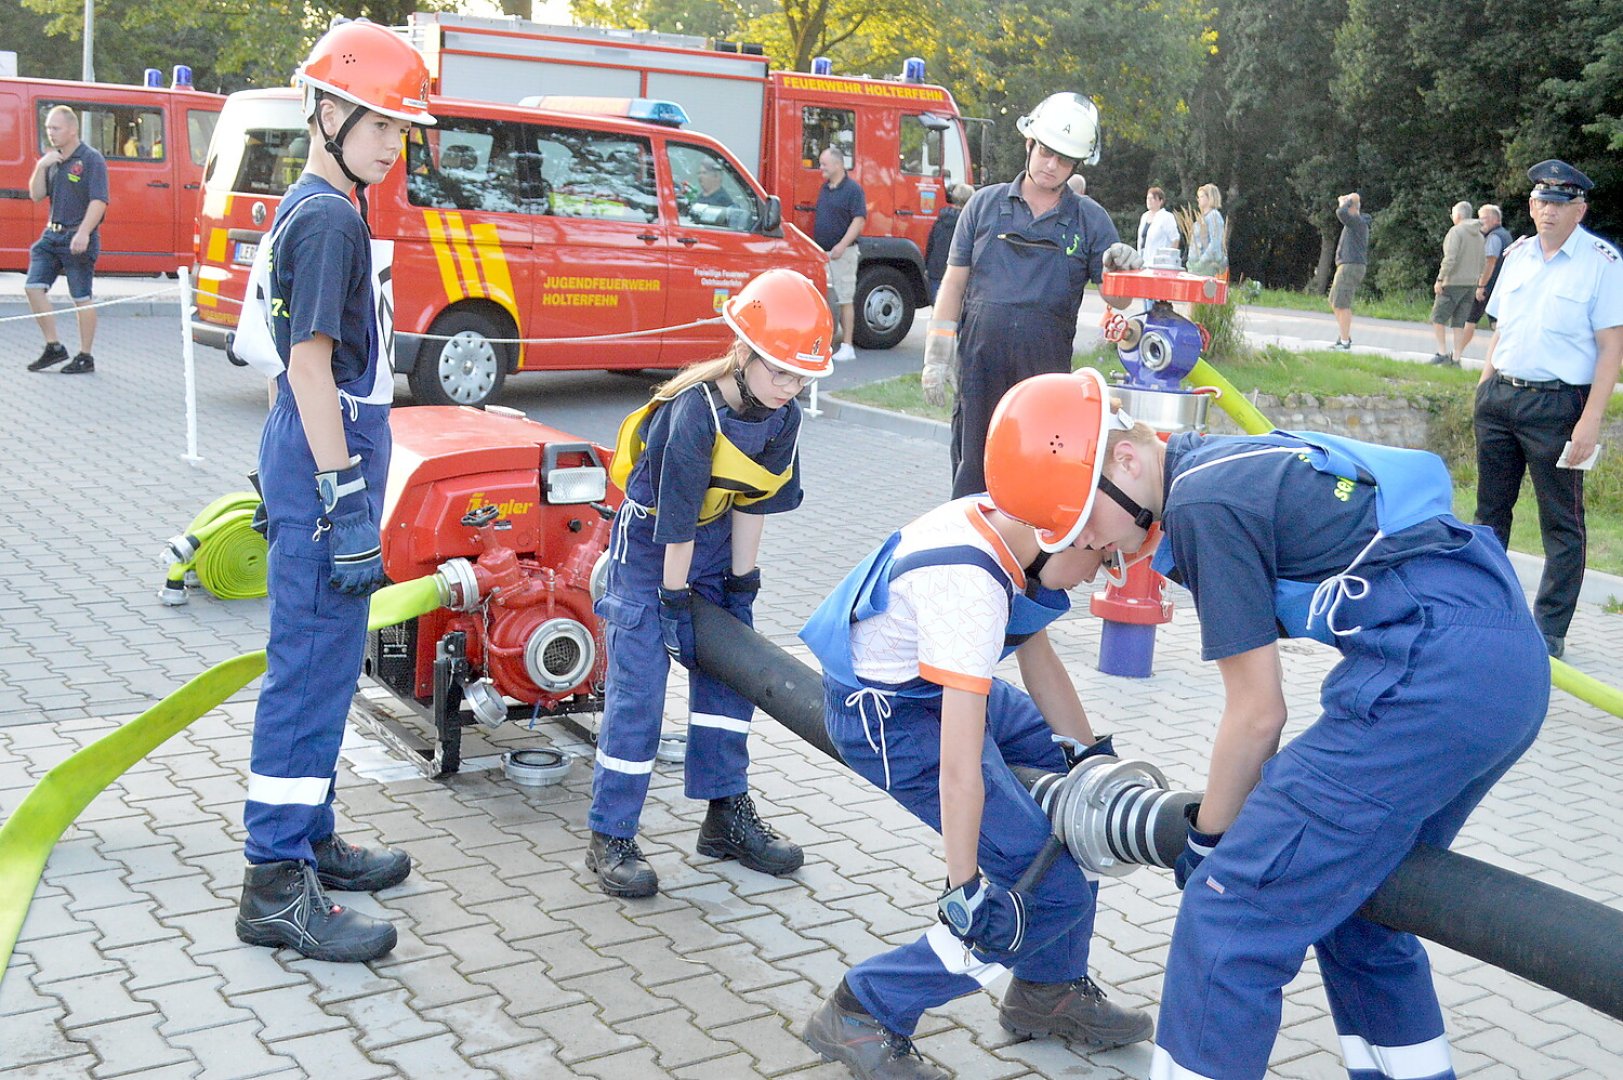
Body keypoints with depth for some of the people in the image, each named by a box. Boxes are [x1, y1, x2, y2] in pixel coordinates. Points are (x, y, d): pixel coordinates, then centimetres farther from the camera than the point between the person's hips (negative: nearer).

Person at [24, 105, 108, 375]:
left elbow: (99, 201, -16)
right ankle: (54, 347, 7)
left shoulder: (91, 159, -8)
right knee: (33, 287, -2)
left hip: (78, 238, -7)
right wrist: (41, 166, -4)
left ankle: (85, 357, 8)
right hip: (52, 234, 7)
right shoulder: (51, 160, 13)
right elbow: (36, 195, 11)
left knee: (82, 298, -1)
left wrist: (83, 233, -26)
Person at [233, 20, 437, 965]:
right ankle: (278, 887, 1)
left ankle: (307, 840, 29)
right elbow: (310, 364, -20)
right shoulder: (328, 217, -15)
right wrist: (345, 501, -21)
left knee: (324, 664, 17)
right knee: (313, 667, -6)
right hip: (327, 468, -10)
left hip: (320, 463, 10)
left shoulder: (317, 209, 16)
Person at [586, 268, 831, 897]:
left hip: (715, 543, 7)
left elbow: (753, 503, -4)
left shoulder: (782, 416, -12)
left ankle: (727, 815, 20)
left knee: (727, 670, 8)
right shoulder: (694, 414, -32)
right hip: (650, 545, -7)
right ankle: (610, 838, 1)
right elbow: (676, 523, -26)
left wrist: (741, 584, -1)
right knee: (638, 689, -7)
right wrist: (675, 603, -19)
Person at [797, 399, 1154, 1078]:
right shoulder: (969, 585, -34)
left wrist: (1088, 757, 6)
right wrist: (964, 889, -28)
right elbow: (960, 763, -33)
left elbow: (1036, 652, 6)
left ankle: (1048, 990, 26)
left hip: (945, 687, 10)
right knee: (1052, 890, -10)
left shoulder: (1001, 522, -8)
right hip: (890, 717, -10)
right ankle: (864, 1012, -2)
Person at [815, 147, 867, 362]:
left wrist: (842, 245, -23)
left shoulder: (853, 189, -8)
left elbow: (859, 220, -15)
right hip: (821, 252, 8)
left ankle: (846, 347, -1)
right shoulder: (824, 189, 15)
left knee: (845, 300, -4)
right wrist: (814, 245, 15)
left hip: (842, 253, -8)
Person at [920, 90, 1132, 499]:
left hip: (1048, 374, 0)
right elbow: (954, 282, 7)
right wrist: (936, 356, 1)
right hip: (980, 367, 0)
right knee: (972, 475, 5)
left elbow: (1116, 300, 3)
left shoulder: (1089, 221, 5)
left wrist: (1118, 269, -21)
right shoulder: (986, 203, 6)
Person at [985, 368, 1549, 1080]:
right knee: (1353, 901, 24)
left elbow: (1256, 715, -6)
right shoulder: (1224, 461, 17)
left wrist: (1207, 837, 9)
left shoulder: (1201, 506, -11)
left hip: (1430, 672, -10)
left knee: (1231, 911, -5)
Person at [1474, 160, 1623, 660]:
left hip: (1557, 405, -6)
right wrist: (1485, 387, 12)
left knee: (1561, 523, 2)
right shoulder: (1517, 254, 11)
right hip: (1499, 396, 6)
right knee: (1490, 510, 16)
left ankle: (1549, 632, 9)